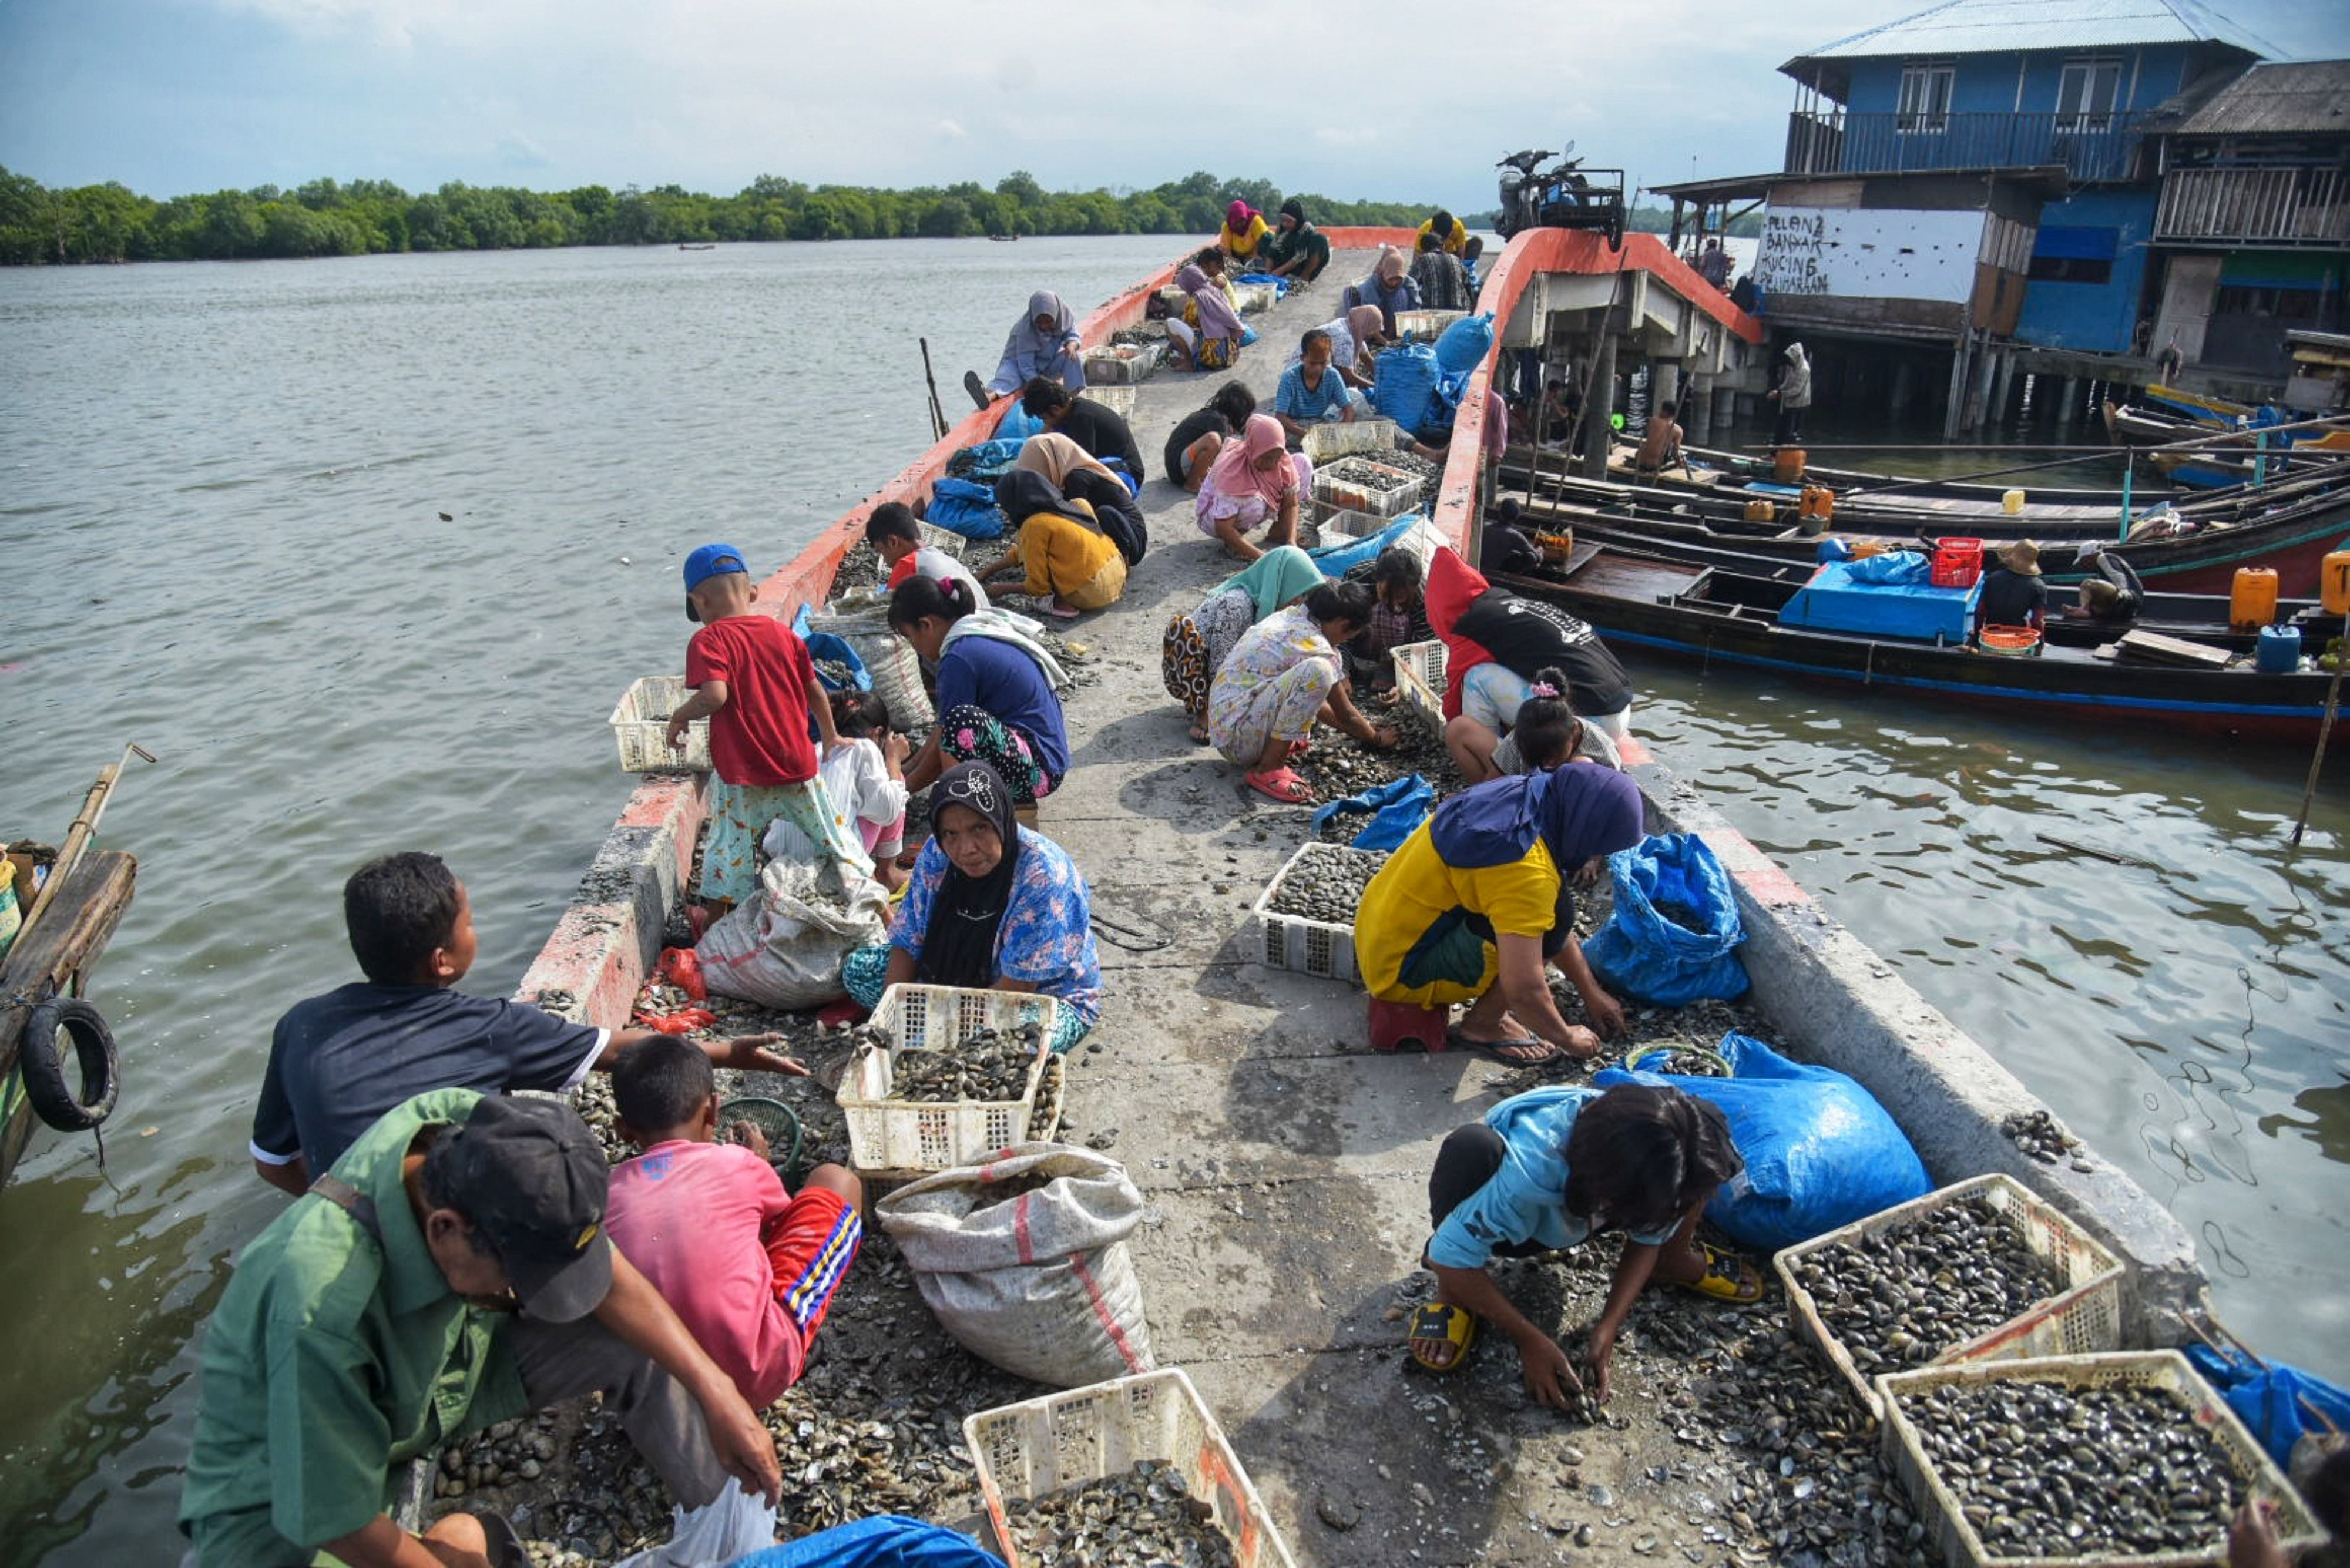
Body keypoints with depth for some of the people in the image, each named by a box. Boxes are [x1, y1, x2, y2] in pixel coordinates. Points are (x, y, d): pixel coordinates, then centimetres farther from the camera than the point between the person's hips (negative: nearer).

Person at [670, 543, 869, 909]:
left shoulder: (708, 640, -11)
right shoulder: (782, 632, 4)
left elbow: (714, 696, -27)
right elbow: (815, 690, 12)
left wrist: (680, 715, -7)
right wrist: (830, 737, 26)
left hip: (742, 775, -4)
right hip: (797, 766, 4)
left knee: (730, 852, 9)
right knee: (831, 835, 18)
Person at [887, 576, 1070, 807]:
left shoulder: (960, 658, -17)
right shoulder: (983, 634, 12)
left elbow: (946, 741, -10)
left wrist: (903, 788, 4)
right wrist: (907, 770, 21)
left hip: (1040, 769, -11)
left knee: (964, 720, -31)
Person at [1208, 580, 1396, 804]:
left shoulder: (1288, 617, 10)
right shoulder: (1315, 647, -16)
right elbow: (1346, 716, -3)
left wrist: (1363, 727, 30)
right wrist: (1377, 739, 16)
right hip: (1238, 741, -10)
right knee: (1318, 671, -27)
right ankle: (1268, 768, -19)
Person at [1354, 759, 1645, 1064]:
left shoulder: (1524, 797, 0)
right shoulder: (1526, 868, -28)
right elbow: (1524, 990, -26)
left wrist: (1592, 993, 17)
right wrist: (1567, 1039, -7)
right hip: (1400, 973, -9)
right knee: (1550, 916, -18)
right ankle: (1481, 1027, -3)